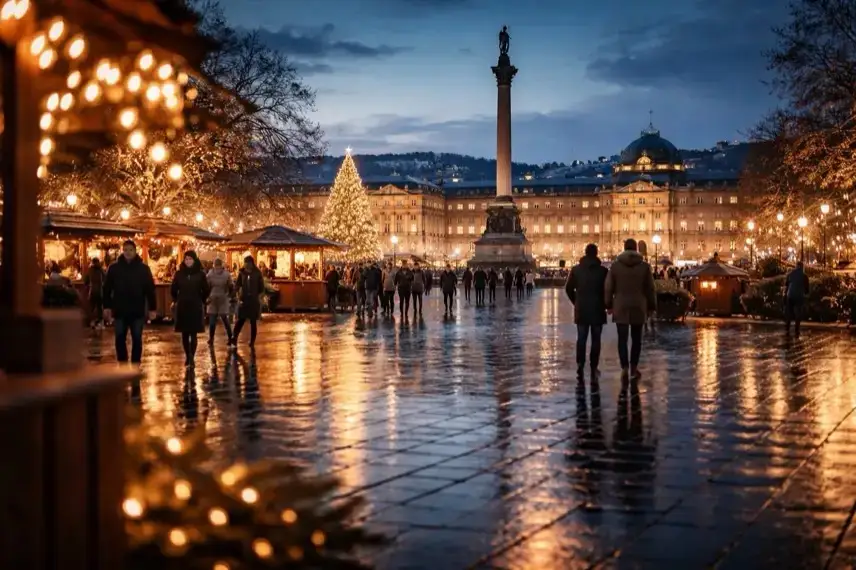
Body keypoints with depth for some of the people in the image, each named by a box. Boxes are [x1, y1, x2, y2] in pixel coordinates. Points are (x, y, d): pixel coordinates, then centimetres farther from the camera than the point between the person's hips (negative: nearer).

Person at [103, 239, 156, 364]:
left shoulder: (143, 268, 0)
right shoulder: (114, 268, 2)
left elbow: (150, 289, 0)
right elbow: (107, 289, 3)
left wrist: (152, 308, -3)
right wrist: (107, 307, -3)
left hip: (137, 311, -1)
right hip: (119, 311, 1)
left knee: (137, 340, 5)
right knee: (120, 340, 5)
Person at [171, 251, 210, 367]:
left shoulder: (200, 274, -2)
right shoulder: (179, 274, 3)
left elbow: (206, 290, 6)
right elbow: (173, 289, 14)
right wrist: (177, 300, 14)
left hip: (195, 308, -2)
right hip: (182, 308, 2)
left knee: (193, 334, -3)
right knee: (184, 334, 6)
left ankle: (191, 358, -4)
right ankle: (187, 356, 16)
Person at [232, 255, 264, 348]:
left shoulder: (257, 273, -2)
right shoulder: (242, 273, 3)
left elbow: (262, 288, 2)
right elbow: (237, 286, 6)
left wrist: (259, 298, -7)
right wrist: (238, 298, -3)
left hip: (254, 301, -1)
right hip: (244, 300, 1)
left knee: (253, 322, 3)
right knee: (240, 320, -4)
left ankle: (252, 342, 9)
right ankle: (234, 339, -2)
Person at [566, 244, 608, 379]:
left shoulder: (576, 269, 1)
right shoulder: (603, 270, -6)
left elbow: (568, 288, 2)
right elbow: (608, 290, -6)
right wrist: (605, 304, 9)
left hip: (581, 309, 2)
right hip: (598, 309, -1)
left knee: (581, 338, 7)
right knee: (596, 339, 5)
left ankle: (580, 363, -11)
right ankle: (593, 367, 3)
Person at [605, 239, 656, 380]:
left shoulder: (615, 265, -2)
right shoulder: (644, 266, -1)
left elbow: (608, 288, -1)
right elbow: (650, 288, 2)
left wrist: (609, 304, 9)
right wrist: (651, 306, 10)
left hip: (620, 307, -1)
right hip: (638, 307, 1)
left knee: (622, 338, -1)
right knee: (636, 338, 11)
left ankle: (624, 368, -14)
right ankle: (634, 368, 12)